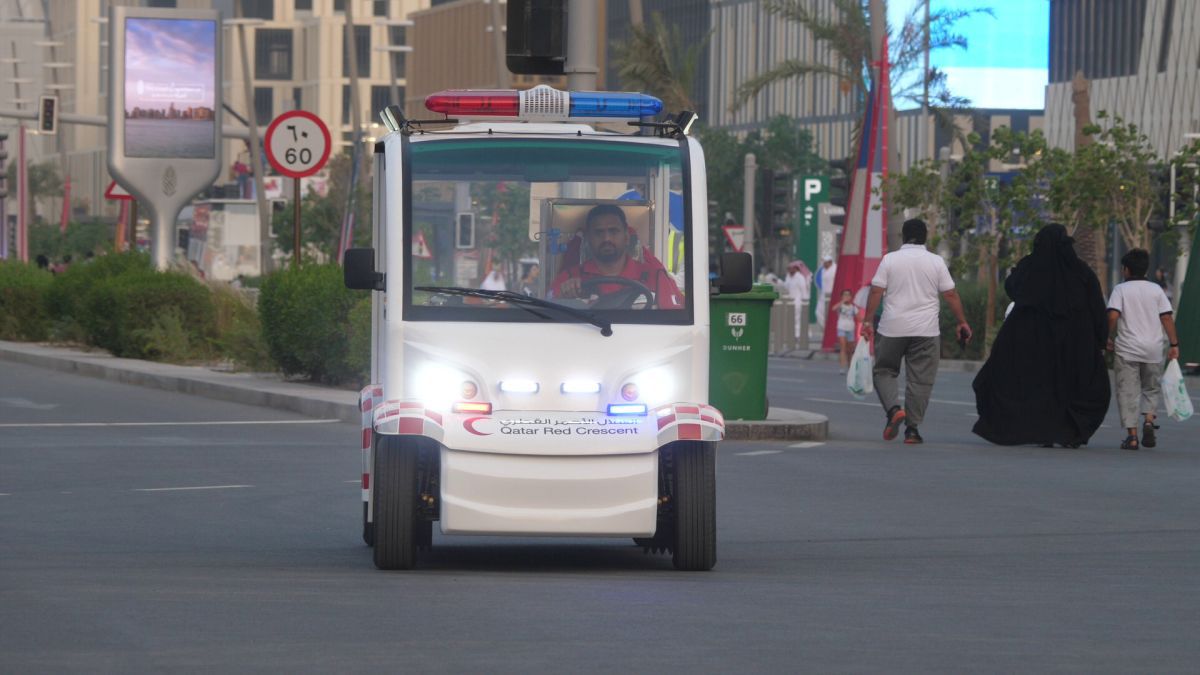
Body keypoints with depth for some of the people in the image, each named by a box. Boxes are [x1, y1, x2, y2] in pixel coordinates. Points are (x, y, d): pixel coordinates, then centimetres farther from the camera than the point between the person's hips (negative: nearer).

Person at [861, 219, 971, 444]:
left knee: (883, 371, 14)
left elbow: (876, 292, -4)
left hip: (892, 329, 0)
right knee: (920, 380, 4)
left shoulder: (890, 260, 1)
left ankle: (894, 409, -10)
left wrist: (867, 320, 2)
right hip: (926, 331, 0)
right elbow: (950, 294, 2)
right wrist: (962, 322, 11)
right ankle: (912, 428, 1)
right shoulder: (936, 262, 1)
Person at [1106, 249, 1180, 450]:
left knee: (1128, 390, 1)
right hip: (1153, 348, 3)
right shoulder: (1156, 290, 6)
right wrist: (1174, 344, 6)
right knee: (1152, 388, 17)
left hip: (1126, 349, -2)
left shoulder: (1120, 289, -1)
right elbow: (1167, 317, 2)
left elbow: (1113, 316, -13)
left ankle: (1131, 434, -6)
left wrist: (1110, 338, 0)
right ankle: (1149, 419, -8)